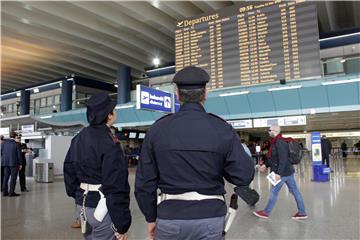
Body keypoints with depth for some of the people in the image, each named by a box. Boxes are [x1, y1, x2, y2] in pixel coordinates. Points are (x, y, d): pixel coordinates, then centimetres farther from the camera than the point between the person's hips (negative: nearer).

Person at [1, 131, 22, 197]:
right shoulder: (16, 144, -9)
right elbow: (19, 154, -6)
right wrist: (20, 164, 1)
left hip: (5, 163, 5)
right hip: (14, 163, -5)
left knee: (6, 177, 13)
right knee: (13, 177, 0)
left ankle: (4, 191, 16)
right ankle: (11, 192, 0)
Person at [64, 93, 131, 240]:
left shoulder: (79, 138, 5)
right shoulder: (109, 144, -21)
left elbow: (69, 170, 13)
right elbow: (116, 187, -24)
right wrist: (121, 224, -19)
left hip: (82, 203, 8)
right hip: (101, 207, -8)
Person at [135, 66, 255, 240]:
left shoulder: (157, 129, -4)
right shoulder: (223, 129, -7)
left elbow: (144, 182, -2)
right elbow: (245, 176, -8)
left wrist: (151, 218, 10)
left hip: (170, 217, 0)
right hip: (209, 217, 0)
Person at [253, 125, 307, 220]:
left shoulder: (280, 142, -20)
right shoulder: (276, 142, 11)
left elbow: (283, 159, -26)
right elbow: (274, 158, 19)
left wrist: (279, 173, -27)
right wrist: (266, 165, 16)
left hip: (283, 172, -10)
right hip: (287, 171, 10)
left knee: (274, 191, 1)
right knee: (295, 191, 12)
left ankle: (266, 212, 14)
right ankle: (302, 213, 19)